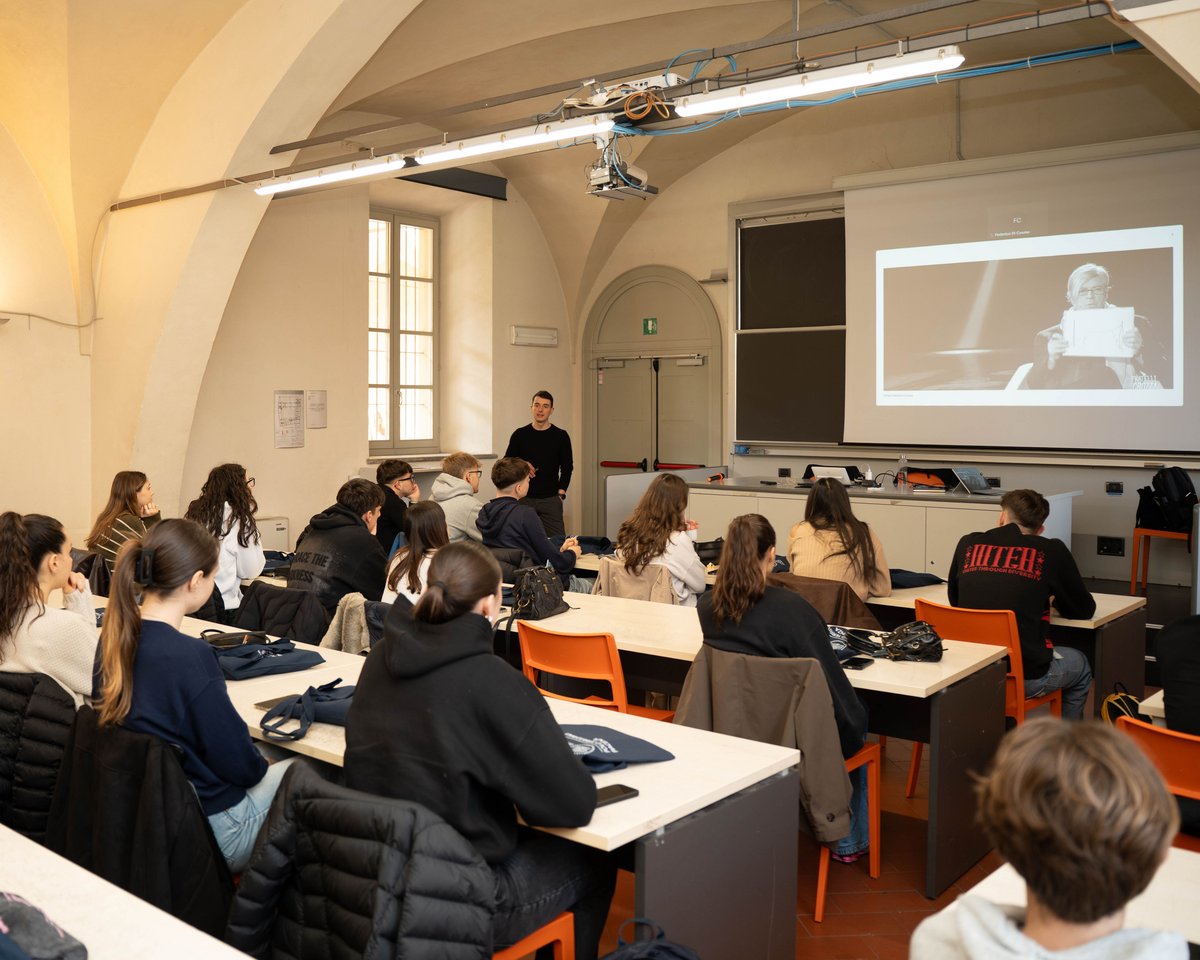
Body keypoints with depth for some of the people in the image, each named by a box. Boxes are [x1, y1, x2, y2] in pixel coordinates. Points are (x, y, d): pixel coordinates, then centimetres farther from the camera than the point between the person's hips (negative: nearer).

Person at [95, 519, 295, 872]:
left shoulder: (114, 637, -6)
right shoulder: (190, 656, -30)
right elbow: (239, 764, -21)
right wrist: (260, 765, 2)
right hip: (210, 831, -8)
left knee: (268, 761, 26)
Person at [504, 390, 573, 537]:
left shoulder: (561, 436, 4)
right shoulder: (520, 435, 6)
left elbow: (567, 468, 5)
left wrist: (560, 494, -4)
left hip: (550, 500, -1)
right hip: (523, 498, 1)